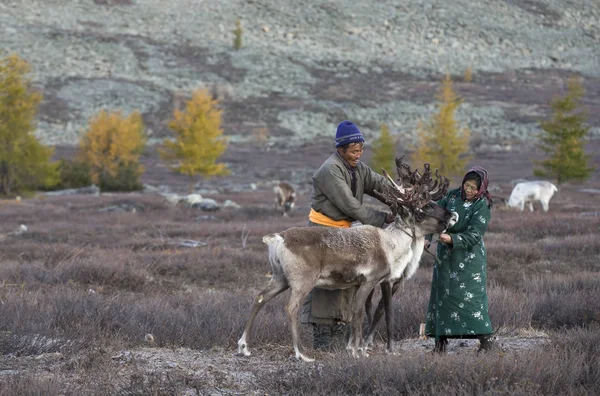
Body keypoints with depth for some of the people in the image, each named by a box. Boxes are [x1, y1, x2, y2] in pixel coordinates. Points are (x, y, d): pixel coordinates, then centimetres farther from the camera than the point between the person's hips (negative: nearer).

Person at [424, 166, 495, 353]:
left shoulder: (482, 206, -13)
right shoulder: (452, 196, 2)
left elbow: (473, 236, -20)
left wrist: (452, 239, -32)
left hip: (469, 257, -6)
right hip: (445, 255, 6)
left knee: (471, 295, -11)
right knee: (442, 294, 6)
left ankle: (486, 339, -6)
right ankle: (441, 341, 12)